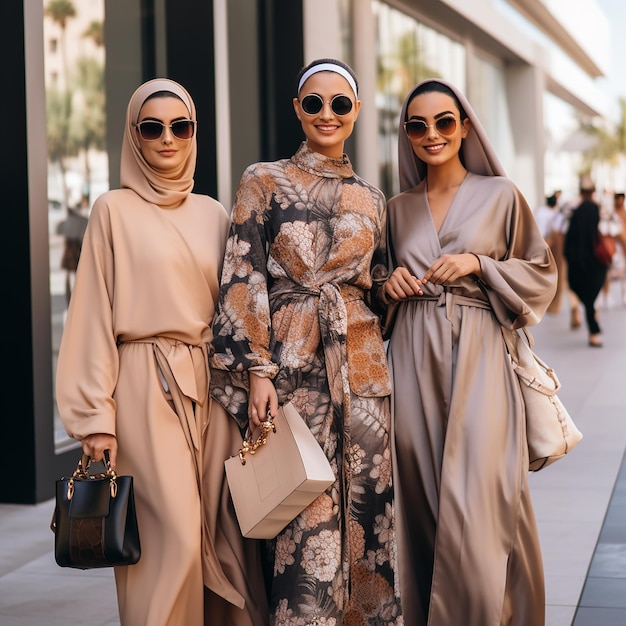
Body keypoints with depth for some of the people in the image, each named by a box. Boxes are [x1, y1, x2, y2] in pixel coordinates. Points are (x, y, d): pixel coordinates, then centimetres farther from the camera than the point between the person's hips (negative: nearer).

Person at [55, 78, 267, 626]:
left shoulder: (214, 215, 13)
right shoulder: (115, 210, 1)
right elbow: (94, 315, -3)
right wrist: (96, 416, -9)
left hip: (210, 384, 4)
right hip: (145, 386, -4)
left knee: (219, 532, 3)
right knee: (173, 538, -10)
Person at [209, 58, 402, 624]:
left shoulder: (370, 199, 14)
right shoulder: (264, 182, 3)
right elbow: (243, 280, -4)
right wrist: (257, 370, -12)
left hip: (361, 368, 4)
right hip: (291, 367, -4)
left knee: (364, 510, 6)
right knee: (306, 521, -5)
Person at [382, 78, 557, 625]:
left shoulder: (500, 195, 2)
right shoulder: (398, 208, 12)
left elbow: (541, 273, 5)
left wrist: (478, 263, -9)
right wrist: (390, 284, 1)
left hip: (478, 357, -3)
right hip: (415, 359, 3)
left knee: (476, 503, -8)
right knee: (423, 498, 6)